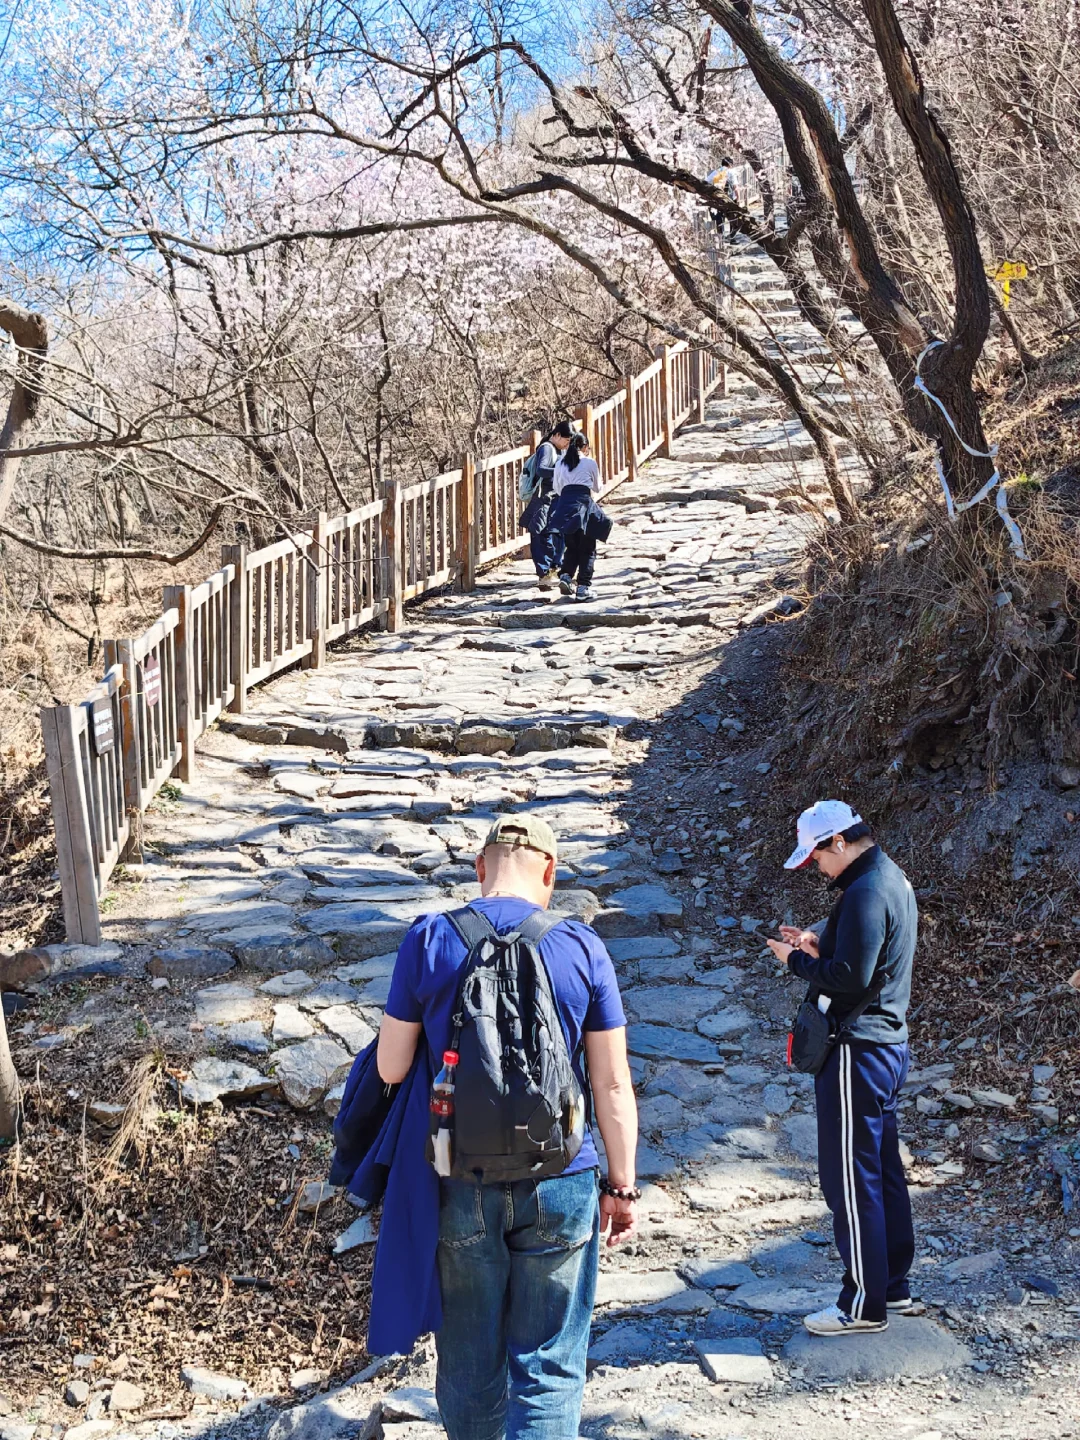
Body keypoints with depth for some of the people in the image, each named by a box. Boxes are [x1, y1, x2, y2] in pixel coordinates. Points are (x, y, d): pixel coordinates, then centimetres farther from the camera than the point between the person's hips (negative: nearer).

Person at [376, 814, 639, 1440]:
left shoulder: (428, 940, -7)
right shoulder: (582, 947, -6)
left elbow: (390, 1068, -4)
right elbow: (613, 1085, -3)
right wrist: (622, 1185, 7)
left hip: (462, 1186, 1)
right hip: (559, 1185, -1)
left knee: (470, 1363, 17)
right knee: (550, 1367, 9)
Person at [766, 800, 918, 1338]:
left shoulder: (865, 893, -21)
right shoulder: (893, 879, 12)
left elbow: (849, 978, -24)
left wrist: (797, 961, -10)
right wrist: (819, 946, 8)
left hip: (857, 1052, -11)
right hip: (888, 1045, 11)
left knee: (850, 1179, -1)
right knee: (883, 1169, 18)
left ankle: (864, 1304, 9)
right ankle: (894, 1286, 29)